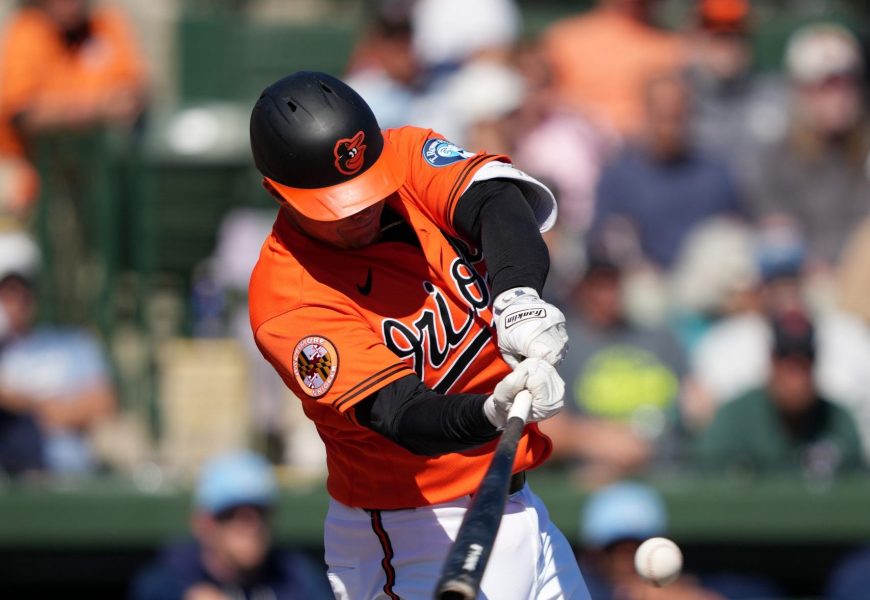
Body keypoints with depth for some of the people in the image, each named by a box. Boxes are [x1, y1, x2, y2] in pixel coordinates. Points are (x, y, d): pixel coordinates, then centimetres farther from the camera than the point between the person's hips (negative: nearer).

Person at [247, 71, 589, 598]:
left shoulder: (409, 157, -4)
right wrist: (491, 414, -52)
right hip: (418, 543, -7)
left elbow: (496, 199, -24)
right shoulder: (286, 301, -21)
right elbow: (403, 416, -31)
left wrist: (518, 298, -44)